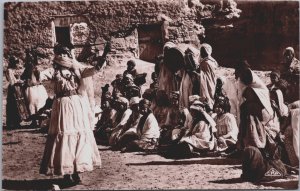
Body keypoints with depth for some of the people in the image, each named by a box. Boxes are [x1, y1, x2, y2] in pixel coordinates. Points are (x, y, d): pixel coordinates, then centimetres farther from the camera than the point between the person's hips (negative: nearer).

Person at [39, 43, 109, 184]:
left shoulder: (76, 69, 9)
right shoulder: (54, 71, 2)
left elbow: (93, 70, 1)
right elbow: (40, 76, -14)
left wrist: (104, 56, -11)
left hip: (78, 104, 3)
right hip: (63, 105, -3)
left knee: (79, 134, 3)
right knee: (63, 135, -4)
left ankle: (76, 170, 13)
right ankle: (66, 172, 3)